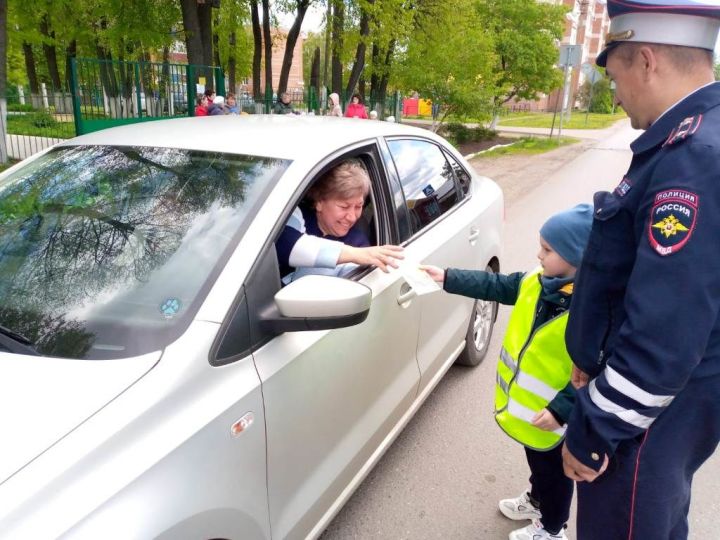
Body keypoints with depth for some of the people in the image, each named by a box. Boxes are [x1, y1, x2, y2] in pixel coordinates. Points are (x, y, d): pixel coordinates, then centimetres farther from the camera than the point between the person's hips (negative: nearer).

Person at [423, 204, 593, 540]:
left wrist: (561, 409, -30)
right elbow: (496, 286, 4)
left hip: (551, 415, -7)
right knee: (536, 460, 32)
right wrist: (447, 278, 2)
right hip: (524, 405, 7)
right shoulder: (537, 281, -7)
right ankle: (536, 499, 57)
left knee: (553, 471, 18)